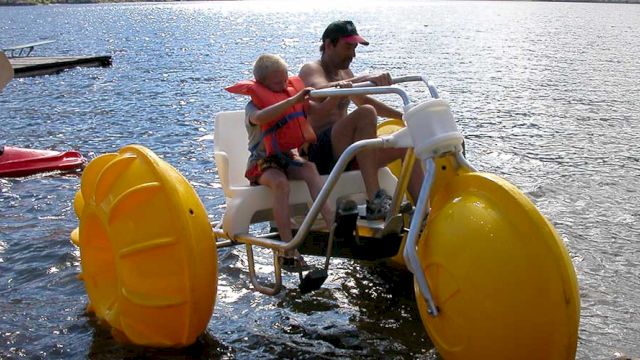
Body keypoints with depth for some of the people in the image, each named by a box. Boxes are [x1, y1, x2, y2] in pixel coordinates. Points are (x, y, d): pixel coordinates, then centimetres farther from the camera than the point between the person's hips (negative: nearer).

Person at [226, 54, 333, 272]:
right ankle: (289, 251, -40)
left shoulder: (291, 93, 12)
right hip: (263, 162, -5)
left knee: (310, 169, -28)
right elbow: (259, 118, -33)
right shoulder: (253, 105, -7)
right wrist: (293, 100, -38)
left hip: (288, 156, 5)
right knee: (280, 183, -35)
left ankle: (331, 222, -39)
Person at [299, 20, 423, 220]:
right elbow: (324, 91, -28)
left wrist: (403, 116, 28)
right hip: (320, 151, -9)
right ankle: (375, 202, -42)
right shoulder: (311, 69, -4)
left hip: (346, 152, 9)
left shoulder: (345, 73, 22)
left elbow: (364, 100, 36)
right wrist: (366, 79, -37)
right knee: (366, 114, -32)